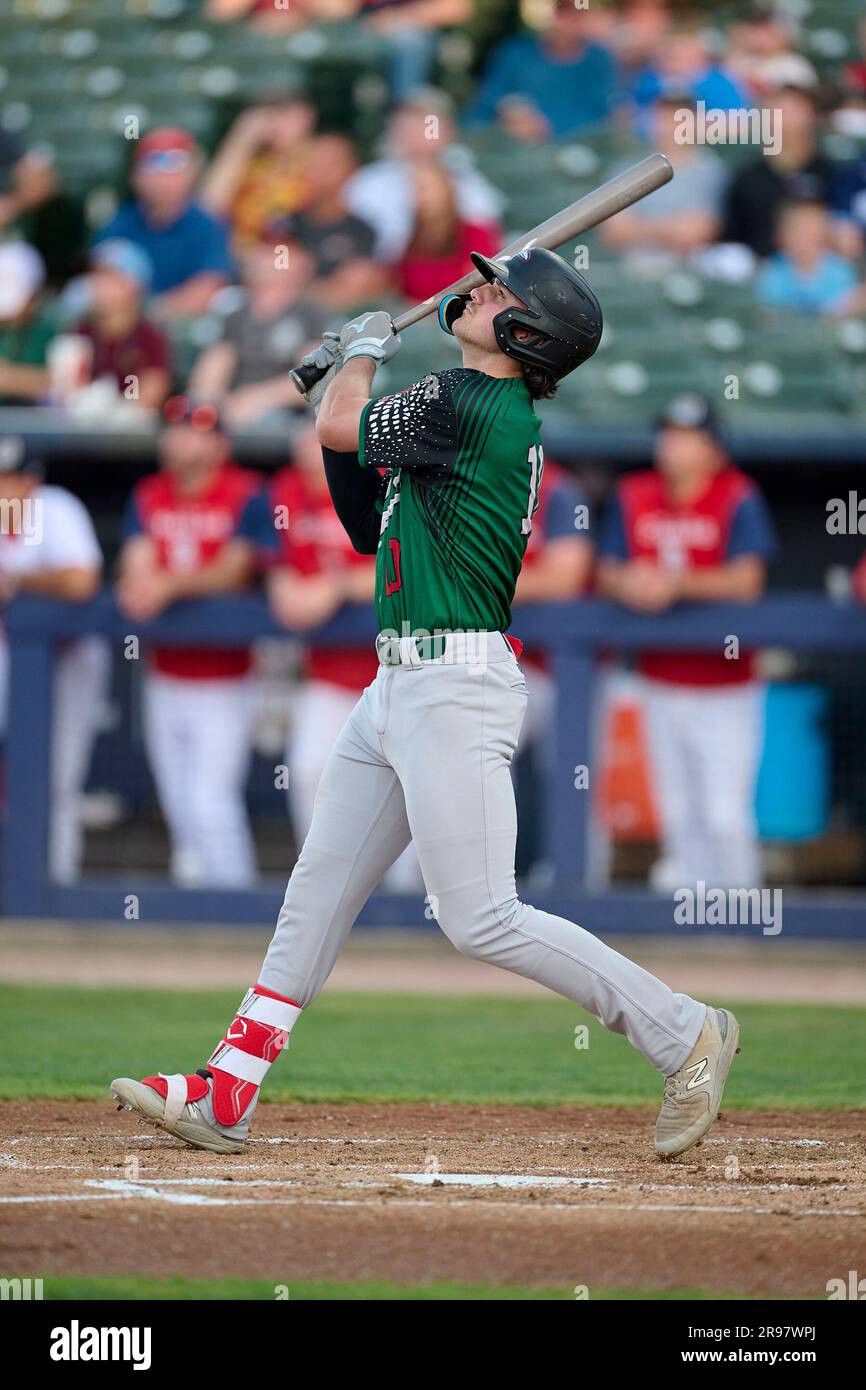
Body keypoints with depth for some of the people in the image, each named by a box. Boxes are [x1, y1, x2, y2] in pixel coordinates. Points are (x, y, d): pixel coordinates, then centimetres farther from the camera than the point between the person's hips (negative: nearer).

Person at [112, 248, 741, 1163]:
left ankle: (683, 1035, -3)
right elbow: (370, 528, 23)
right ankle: (224, 1099, 15)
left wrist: (363, 350, 13)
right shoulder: (493, 416, 16)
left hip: (455, 684, -11)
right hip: (398, 687, 11)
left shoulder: (468, 404, -15)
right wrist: (342, 383, 20)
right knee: (317, 892, 11)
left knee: (480, 918, -11)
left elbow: (338, 428, -6)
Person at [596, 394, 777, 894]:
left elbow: (746, 580, -18)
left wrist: (676, 583, -29)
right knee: (678, 816, 8)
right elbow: (607, 574, 6)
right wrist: (629, 584, -17)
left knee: (726, 818, -9)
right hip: (661, 684, 4)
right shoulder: (634, 497, 5)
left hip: (726, 688, -4)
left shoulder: (739, 499, -8)